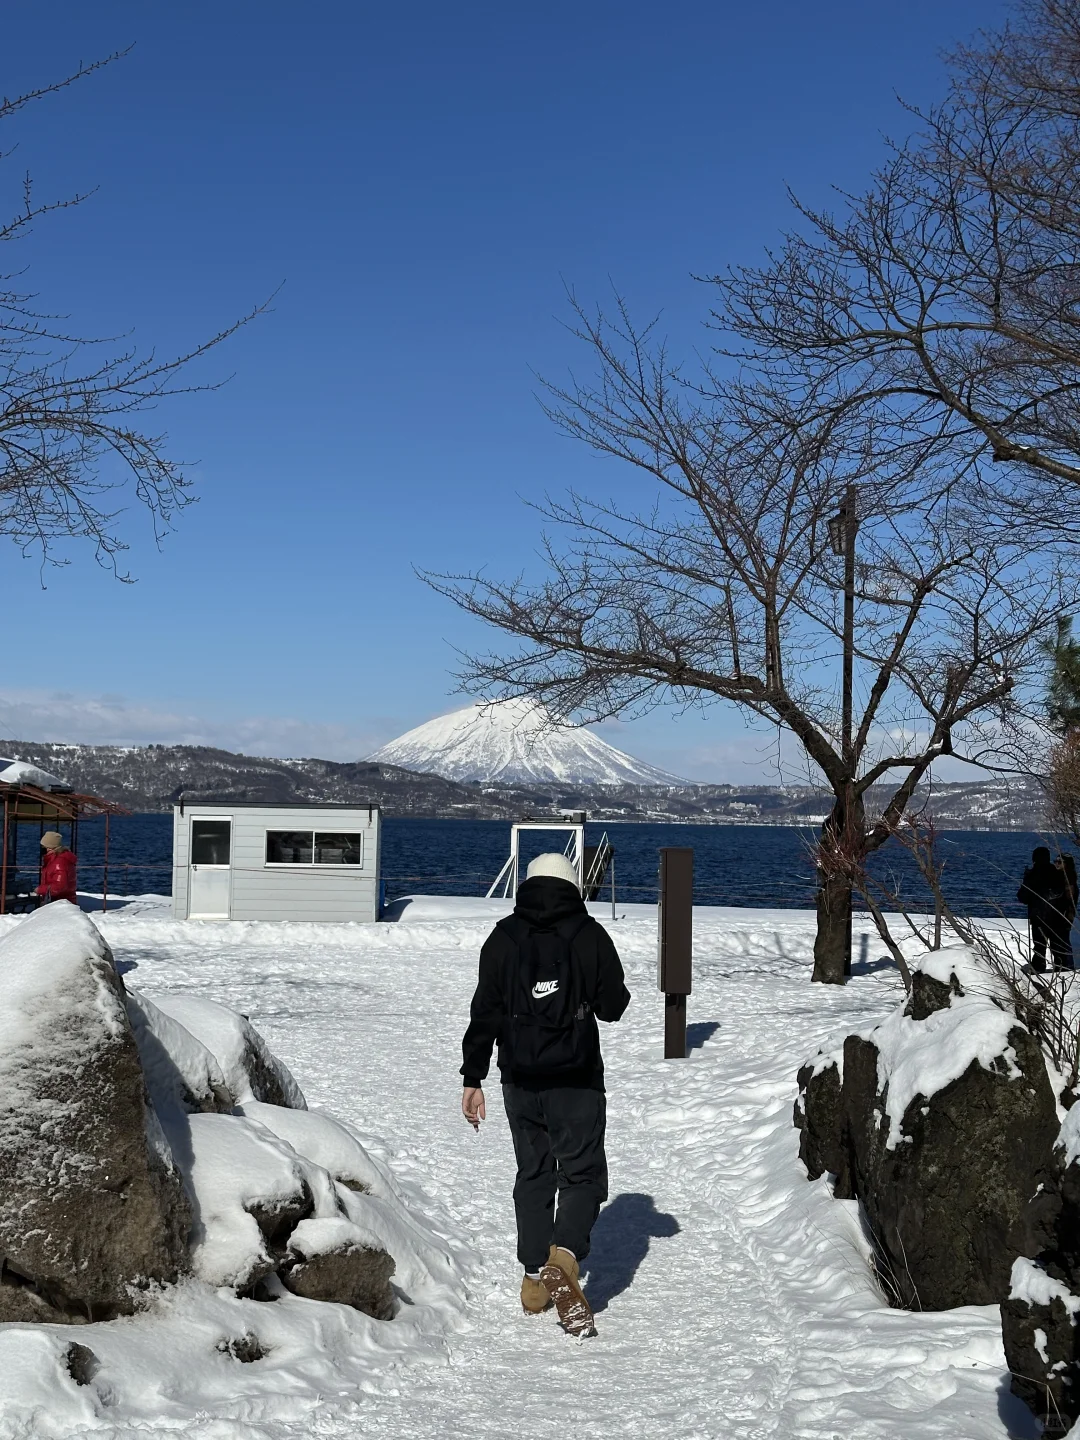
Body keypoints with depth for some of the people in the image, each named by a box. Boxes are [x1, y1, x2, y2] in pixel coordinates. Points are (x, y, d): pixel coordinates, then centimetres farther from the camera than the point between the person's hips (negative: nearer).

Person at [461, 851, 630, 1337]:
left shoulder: (502, 938, 1)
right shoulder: (590, 935, -5)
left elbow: (484, 1013, 0)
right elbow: (612, 1008, -2)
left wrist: (472, 1079, 4)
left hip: (520, 1082, 3)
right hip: (576, 1081, -3)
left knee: (533, 1175, 16)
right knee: (583, 1175, 4)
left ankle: (535, 1279, 18)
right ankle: (563, 1260, -19)